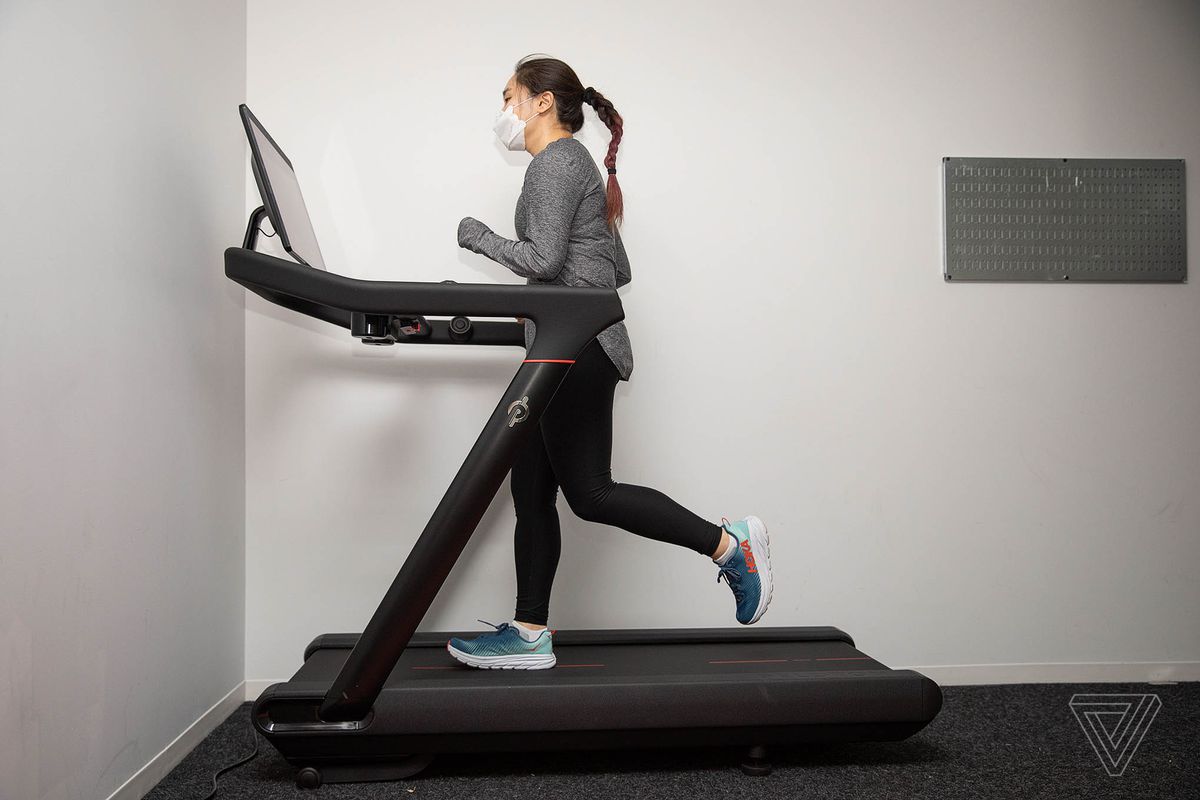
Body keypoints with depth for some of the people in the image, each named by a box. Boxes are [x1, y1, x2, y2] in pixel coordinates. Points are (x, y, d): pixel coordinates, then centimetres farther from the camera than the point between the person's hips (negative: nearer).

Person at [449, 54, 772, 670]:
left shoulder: (558, 160, -6)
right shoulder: (571, 164, 24)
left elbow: (544, 259, -18)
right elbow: (617, 271, 23)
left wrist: (479, 237, -5)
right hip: (564, 352, 10)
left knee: (588, 492, -7)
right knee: (531, 493, 8)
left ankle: (729, 544, 0)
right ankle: (529, 635, 12)